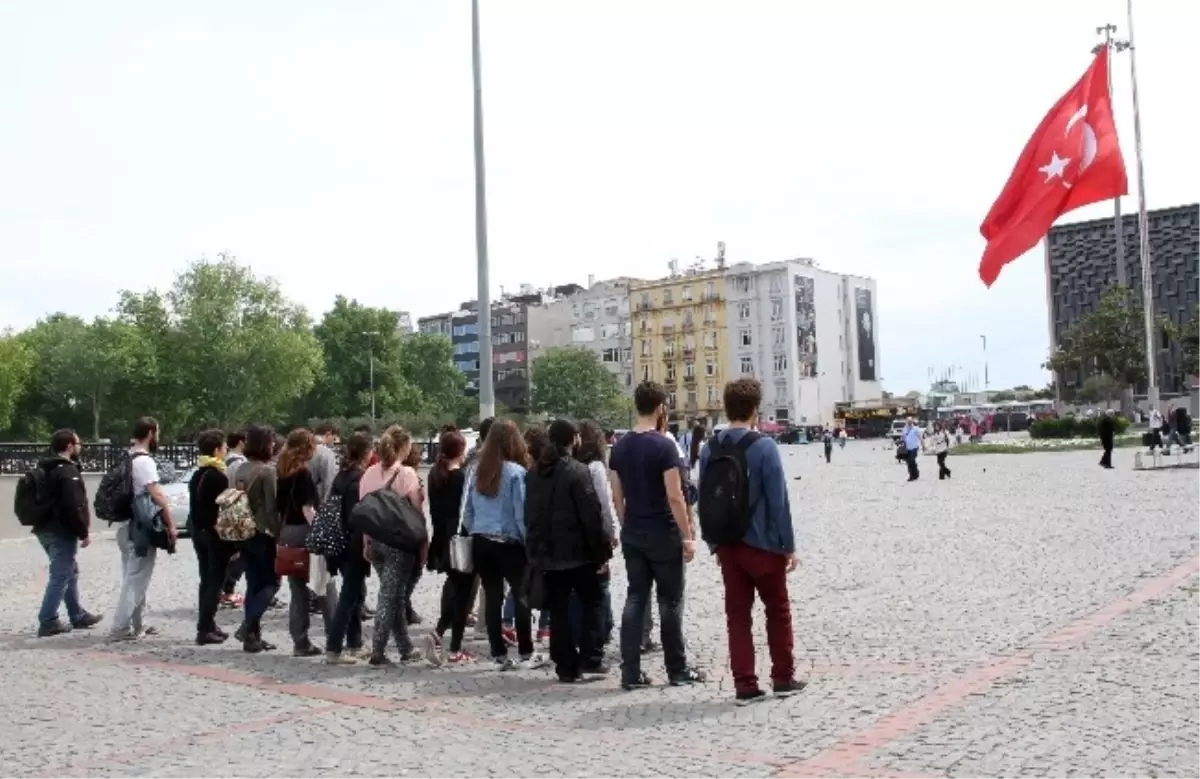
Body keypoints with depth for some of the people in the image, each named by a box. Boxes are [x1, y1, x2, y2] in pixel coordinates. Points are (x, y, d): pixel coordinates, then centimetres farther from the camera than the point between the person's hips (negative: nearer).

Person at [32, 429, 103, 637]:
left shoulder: (47, 470, 16)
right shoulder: (68, 471, -16)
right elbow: (74, 506, -23)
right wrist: (84, 532, -16)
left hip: (47, 529, 10)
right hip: (61, 532, -10)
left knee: (70, 573, 18)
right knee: (60, 576, -5)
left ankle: (78, 616, 25)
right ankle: (48, 622, -4)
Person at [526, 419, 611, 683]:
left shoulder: (534, 472, 8)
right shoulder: (577, 470, -13)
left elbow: (530, 513, 13)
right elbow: (591, 515, -15)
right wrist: (602, 551, -9)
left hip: (547, 552, 5)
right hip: (578, 551, -5)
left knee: (558, 610, 7)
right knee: (591, 603, 10)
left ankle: (566, 666, 9)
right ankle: (591, 658, 4)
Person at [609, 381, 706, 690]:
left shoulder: (620, 447, 5)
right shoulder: (664, 445, -15)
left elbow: (617, 497, 9)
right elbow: (674, 496, -18)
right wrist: (687, 536, -12)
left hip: (632, 535, 6)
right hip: (663, 535, -6)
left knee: (635, 599, 9)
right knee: (670, 602, 5)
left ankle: (631, 673, 9)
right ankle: (677, 670, 15)